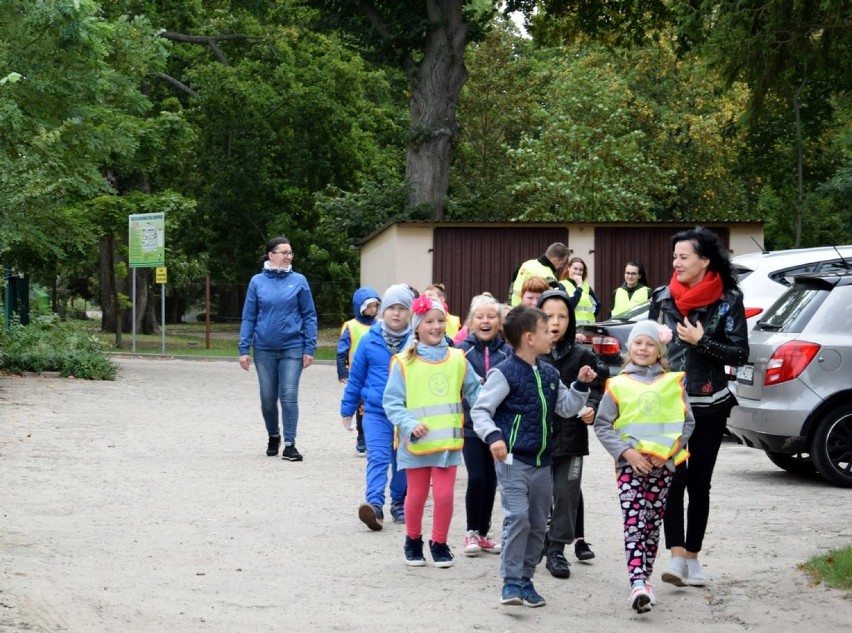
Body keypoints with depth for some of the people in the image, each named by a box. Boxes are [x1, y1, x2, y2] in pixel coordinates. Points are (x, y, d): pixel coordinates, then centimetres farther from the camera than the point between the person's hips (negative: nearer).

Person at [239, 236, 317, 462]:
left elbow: (309, 316, 3)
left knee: (289, 396, -6)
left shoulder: (298, 281, 0)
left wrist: (309, 348, -3)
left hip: (292, 349, -1)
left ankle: (289, 445, -1)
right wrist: (244, 349, -1)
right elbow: (248, 317, 4)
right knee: (268, 398, 11)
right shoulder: (257, 282, 2)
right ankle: (273, 437, 32)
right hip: (264, 349, 1)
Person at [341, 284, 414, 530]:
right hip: (376, 412, -1)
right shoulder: (369, 341, 0)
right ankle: (375, 506, -26)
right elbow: (356, 377, 9)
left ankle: (400, 503, 29)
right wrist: (347, 409, 13)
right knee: (378, 457, -14)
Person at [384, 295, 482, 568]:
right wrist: (410, 425, -21)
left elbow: (475, 393, 8)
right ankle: (413, 541, 33)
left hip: (447, 442, 1)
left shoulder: (457, 359, 1)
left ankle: (439, 544, 19)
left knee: (444, 495, 0)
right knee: (416, 496, 11)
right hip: (416, 443, -1)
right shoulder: (404, 363, -7)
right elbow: (392, 402, -7)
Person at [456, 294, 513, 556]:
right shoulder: (463, 350, -2)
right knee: (477, 478, -9)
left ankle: (483, 533, 21)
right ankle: (472, 532, 8)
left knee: (491, 481, 8)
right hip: (471, 425, -2)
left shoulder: (507, 352, 0)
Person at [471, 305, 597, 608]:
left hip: (541, 463, 7)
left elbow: (566, 408, 20)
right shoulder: (504, 373, -11)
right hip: (513, 460, -7)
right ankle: (511, 582, -12)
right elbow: (480, 410, -13)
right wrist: (493, 436, -29)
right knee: (517, 518, -17)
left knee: (538, 524, 10)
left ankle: (525, 579, 20)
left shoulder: (549, 374, 12)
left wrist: (581, 386, 5)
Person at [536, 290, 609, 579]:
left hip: (570, 436, 0)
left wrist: (592, 408, -13)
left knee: (566, 492, 0)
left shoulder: (582, 356, -1)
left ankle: (557, 549, 7)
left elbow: (598, 387, 4)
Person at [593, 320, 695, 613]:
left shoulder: (673, 383, 9)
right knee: (634, 523, -13)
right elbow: (602, 425, 4)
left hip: (663, 464, 2)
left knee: (653, 524, 9)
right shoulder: (618, 385, 4)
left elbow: (688, 422, 10)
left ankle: (645, 577, 21)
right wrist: (626, 452, -9)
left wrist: (670, 449, -5)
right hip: (630, 463, -2)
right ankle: (637, 584, -22)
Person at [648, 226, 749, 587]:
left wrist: (700, 341, -16)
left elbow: (739, 354, -5)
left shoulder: (728, 300, -4)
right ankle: (677, 557, -14)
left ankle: (692, 557, 15)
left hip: (708, 406, -1)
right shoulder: (662, 298, 3)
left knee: (699, 483, 6)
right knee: (673, 479, -10)